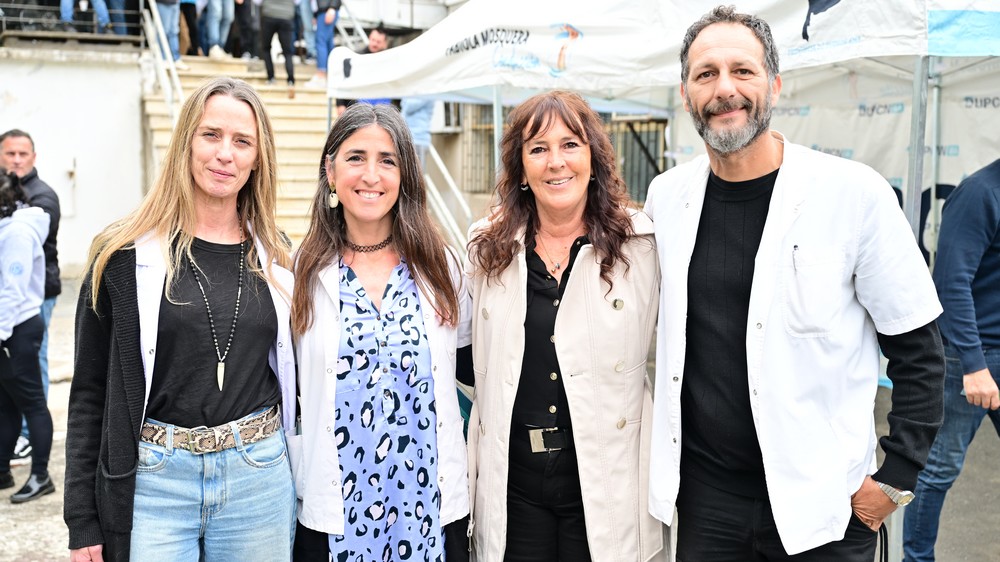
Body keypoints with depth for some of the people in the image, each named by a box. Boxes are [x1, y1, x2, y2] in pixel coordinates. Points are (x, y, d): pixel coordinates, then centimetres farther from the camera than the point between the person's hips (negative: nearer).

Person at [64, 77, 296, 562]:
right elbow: (90, 393, -1)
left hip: (259, 479, 3)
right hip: (154, 482, -2)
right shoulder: (125, 254, -4)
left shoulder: (275, 257, 5)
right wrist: (83, 522, -3)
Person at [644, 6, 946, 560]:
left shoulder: (853, 193, -12)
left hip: (821, 503, -3)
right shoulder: (666, 196, 0)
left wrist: (896, 478, -7)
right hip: (702, 493, 3)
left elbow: (918, 349, -6)